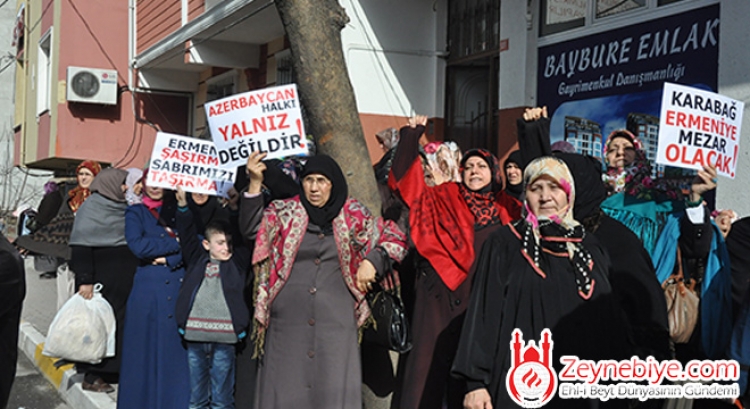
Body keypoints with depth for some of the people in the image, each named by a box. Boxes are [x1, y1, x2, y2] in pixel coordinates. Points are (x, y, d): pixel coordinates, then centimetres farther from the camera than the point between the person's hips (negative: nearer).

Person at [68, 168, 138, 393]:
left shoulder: (125, 209, 14)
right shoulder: (90, 209, -7)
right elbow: (80, 248, -13)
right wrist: (85, 280, -21)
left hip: (125, 279, 7)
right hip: (102, 279, -7)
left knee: (124, 322, 7)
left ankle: (117, 369, 15)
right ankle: (92, 376, 6)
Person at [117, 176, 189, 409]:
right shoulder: (135, 213, 9)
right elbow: (137, 246, -10)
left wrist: (168, 259, -11)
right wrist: (176, 243, -7)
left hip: (180, 288, 1)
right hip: (147, 291, -1)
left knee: (178, 353, 0)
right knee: (145, 355, 2)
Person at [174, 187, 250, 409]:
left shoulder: (238, 262, 9)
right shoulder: (197, 260, 11)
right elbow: (187, 234, 7)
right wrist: (183, 205, -4)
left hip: (224, 337, -1)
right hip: (195, 335, 1)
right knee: (196, 390, 11)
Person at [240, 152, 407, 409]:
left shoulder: (352, 215, 5)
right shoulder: (285, 212, 4)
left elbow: (394, 240, 12)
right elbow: (252, 228, -11)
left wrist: (371, 261, -6)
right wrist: (255, 183, -21)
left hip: (335, 319, 0)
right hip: (289, 318, 0)